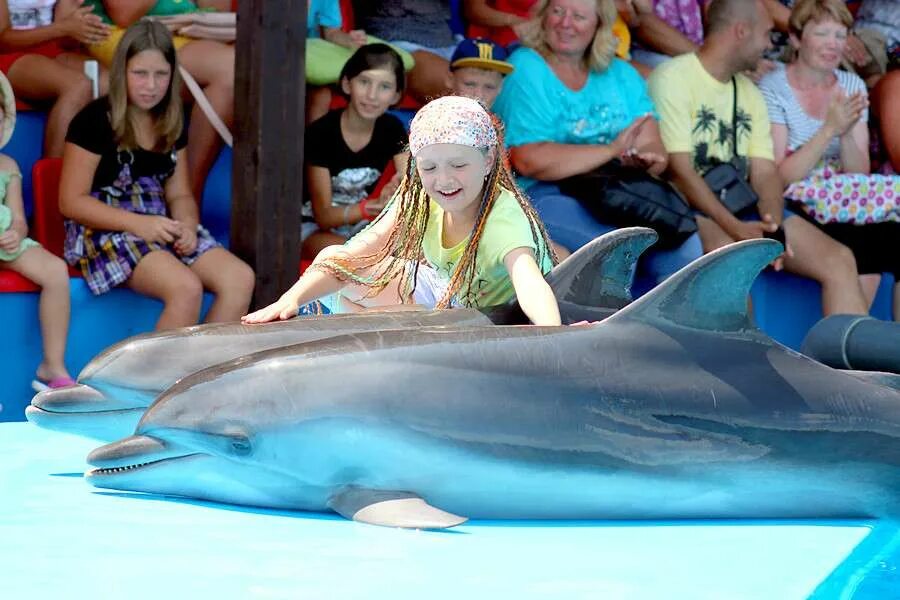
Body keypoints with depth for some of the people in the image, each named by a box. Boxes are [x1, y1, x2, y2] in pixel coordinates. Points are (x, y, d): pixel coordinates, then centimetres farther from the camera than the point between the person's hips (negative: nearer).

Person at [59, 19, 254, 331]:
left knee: (240, 279, -17)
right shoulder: (95, 120, -8)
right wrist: (137, 223, -21)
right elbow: (71, 202, -10)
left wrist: (188, 226, -8)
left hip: (161, 228, 7)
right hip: (104, 232, -7)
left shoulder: (172, 122, 12)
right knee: (186, 288, -31)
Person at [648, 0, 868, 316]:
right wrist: (736, 229, -25)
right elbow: (679, 171, -15)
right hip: (692, 210, -7)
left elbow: (765, 172, 8)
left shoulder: (749, 91, 17)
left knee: (838, 259, -9)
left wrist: (772, 225, -14)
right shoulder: (674, 78, -7)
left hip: (744, 207, 7)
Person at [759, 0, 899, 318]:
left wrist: (847, 133, -14)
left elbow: (859, 174, 5)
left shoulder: (852, 86, 12)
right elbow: (779, 178, -11)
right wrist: (830, 129, -18)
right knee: (862, 248, -30)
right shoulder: (773, 89, -3)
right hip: (795, 207, -5)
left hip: (843, 202, 5)